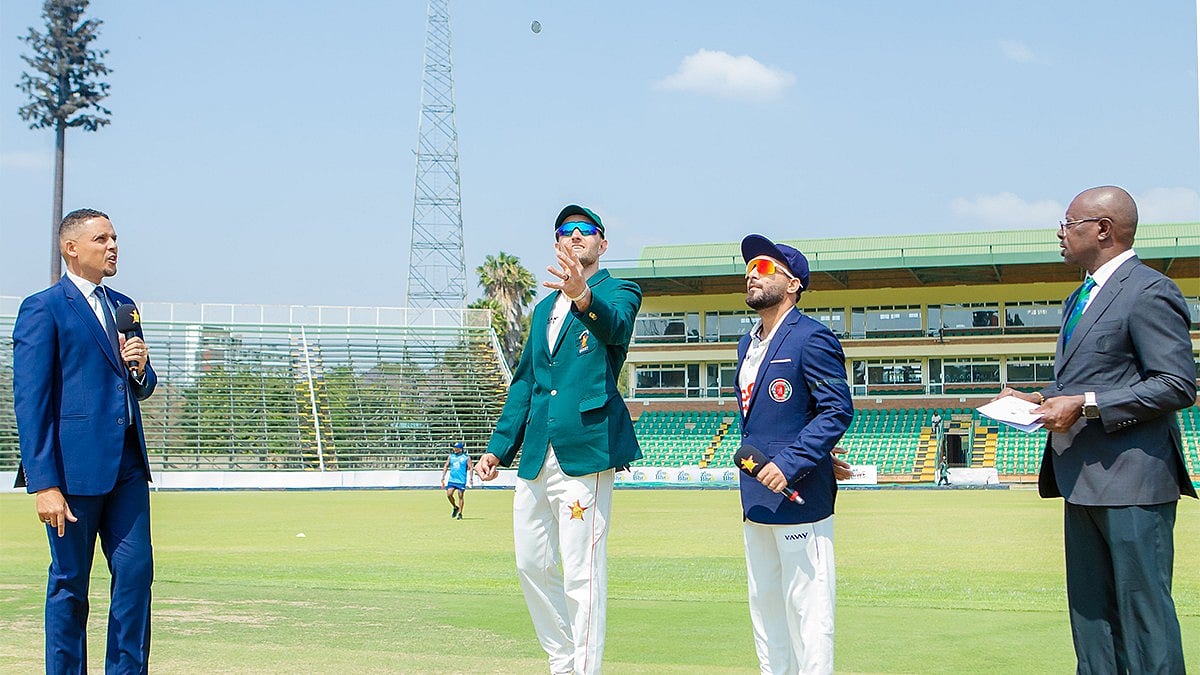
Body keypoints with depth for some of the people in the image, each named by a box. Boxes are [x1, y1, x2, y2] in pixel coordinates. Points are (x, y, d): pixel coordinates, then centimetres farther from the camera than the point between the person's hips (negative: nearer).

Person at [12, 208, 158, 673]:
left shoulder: (122, 306, 17)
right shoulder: (42, 309, -5)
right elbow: (30, 403, -10)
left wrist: (140, 369, 0)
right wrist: (44, 483, -16)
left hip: (126, 461, 6)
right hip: (75, 464, -6)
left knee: (136, 570, 2)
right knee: (70, 582, 2)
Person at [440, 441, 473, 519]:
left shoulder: (466, 457, 0)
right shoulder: (451, 456, 11)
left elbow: (470, 468, -2)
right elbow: (446, 466, 16)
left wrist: (470, 479, -12)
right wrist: (443, 477, 9)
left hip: (461, 481, -4)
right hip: (452, 480, 4)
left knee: (460, 496, -2)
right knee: (449, 494, -8)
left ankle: (460, 513, 8)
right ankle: (455, 507, 17)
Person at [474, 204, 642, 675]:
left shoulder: (618, 292, 1)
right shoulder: (545, 308, 22)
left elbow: (616, 326, -24)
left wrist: (583, 297, -46)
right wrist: (499, 447, 16)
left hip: (584, 450, -8)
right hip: (536, 455, 8)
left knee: (582, 576, -10)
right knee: (532, 566, 13)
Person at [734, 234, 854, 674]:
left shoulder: (811, 338, -11)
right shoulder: (747, 344, 16)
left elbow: (838, 410, -17)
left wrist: (791, 463, -23)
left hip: (799, 495, -9)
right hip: (756, 497, 9)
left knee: (807, 605, -5)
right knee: (764, 604, 13)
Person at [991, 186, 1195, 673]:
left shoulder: (1148, 291, -11)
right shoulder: (1080, 299, 20)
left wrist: (1085, 406, -20)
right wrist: (1039, 398, 8)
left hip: (1131, 478, -10)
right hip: (1083, 479, 10)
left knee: (1143, 607, -7)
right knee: (1089, 611, 12)